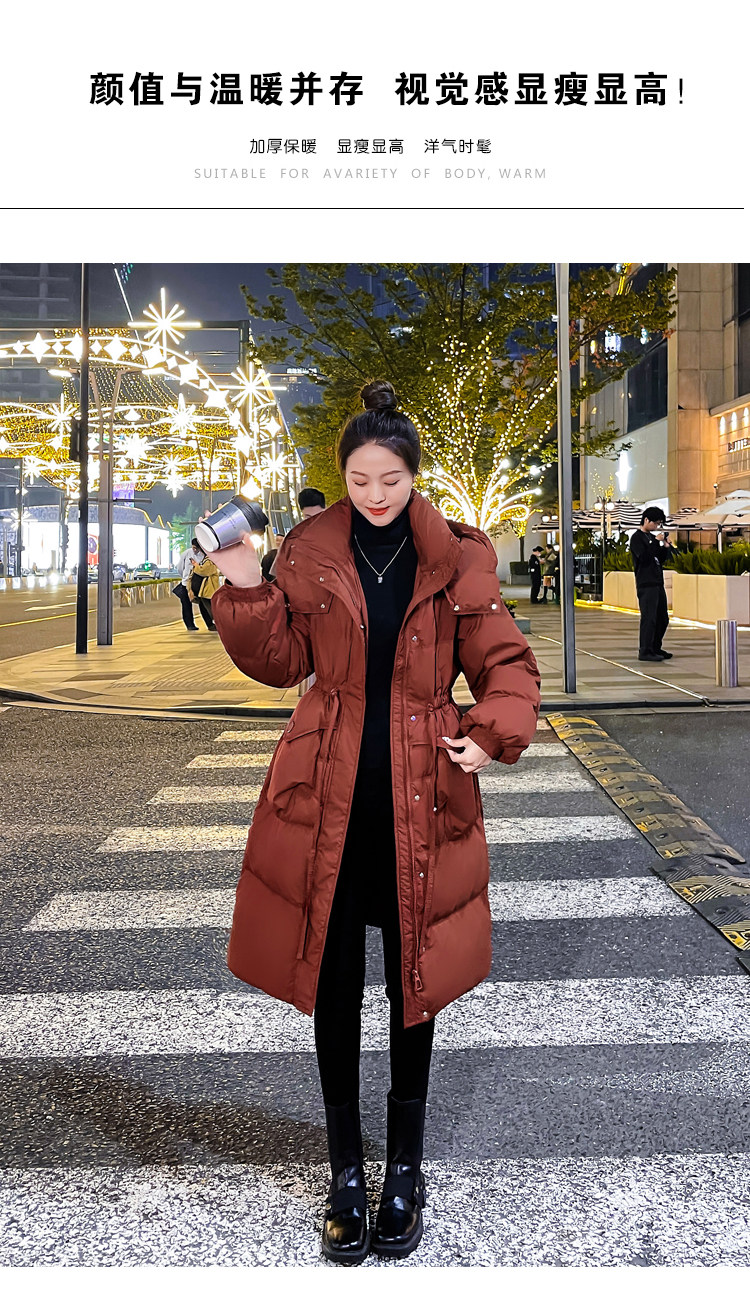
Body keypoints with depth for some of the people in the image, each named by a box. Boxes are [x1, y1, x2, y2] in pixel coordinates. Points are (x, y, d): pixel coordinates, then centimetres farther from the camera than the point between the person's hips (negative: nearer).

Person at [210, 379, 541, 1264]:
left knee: (413, 978, 12)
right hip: (328, 793, 1)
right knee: (333, 981, 9)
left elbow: (506, 660, 3)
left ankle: (405, 1167, 32)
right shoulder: (309, 555, 3)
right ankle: (345, 1171, 29)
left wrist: (495, 732, -13)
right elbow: (282, 662, 4)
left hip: (421, 793, 0)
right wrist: (245, 591, -9)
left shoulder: (457, 560, 0)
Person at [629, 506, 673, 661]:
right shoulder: (637, 537, -6)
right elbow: (644, 557, -20)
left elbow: (661, 558, 20)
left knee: (662, 619, 12)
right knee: (649, 618, -10)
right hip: (646, 584, -9)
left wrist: (666, 546, 4)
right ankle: (645, 651, -6)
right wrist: (657, 542, -17)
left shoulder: (652, 537, 18)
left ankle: (655, 648, 22)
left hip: (658, 583, 9)